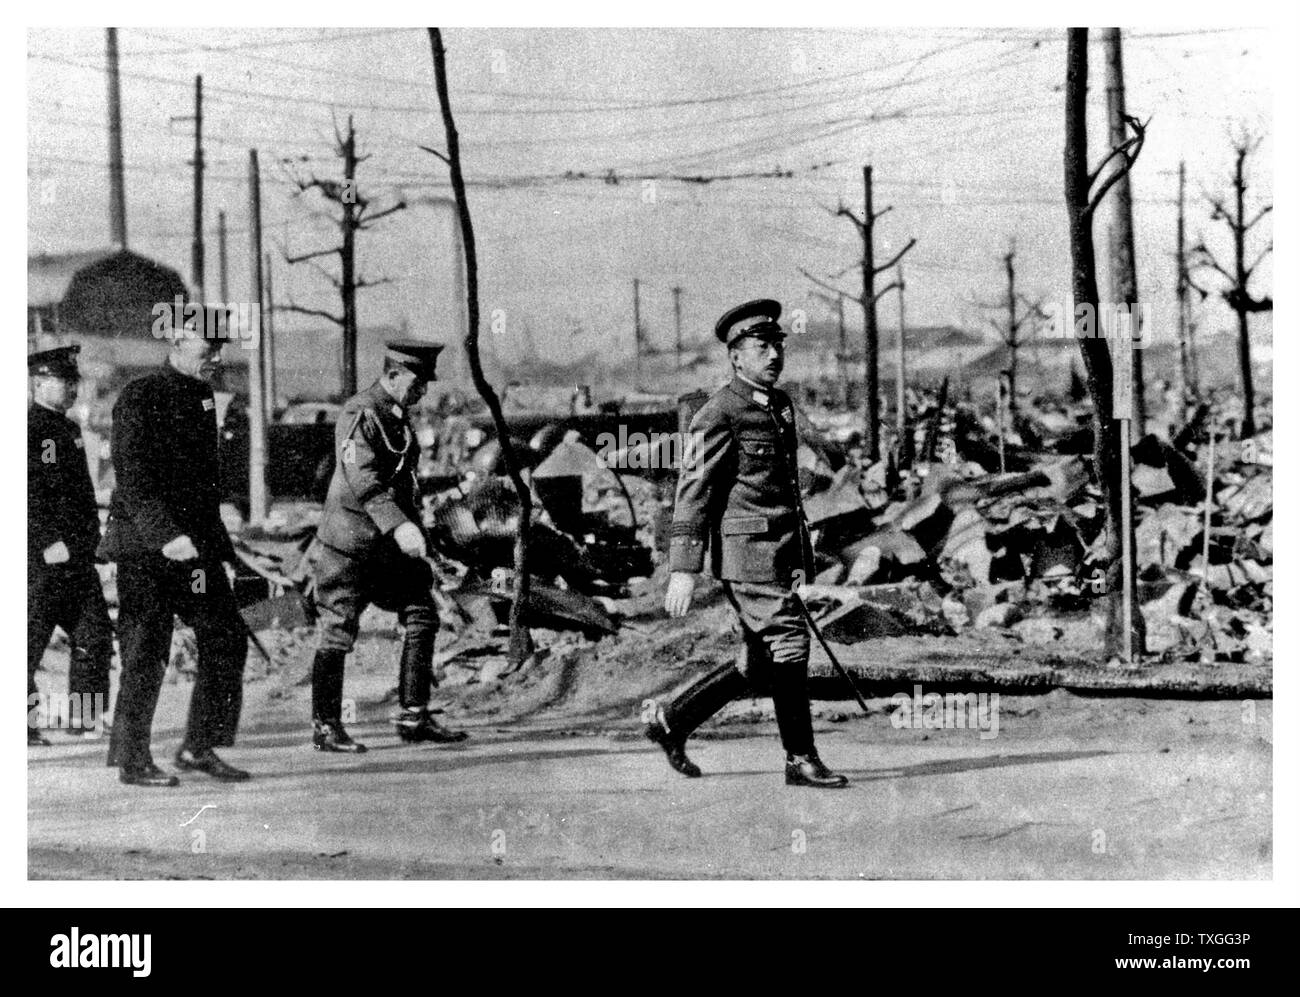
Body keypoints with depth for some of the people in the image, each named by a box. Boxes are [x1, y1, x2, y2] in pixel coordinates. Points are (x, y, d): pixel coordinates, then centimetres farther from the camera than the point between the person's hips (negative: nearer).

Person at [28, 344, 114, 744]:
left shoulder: (70, 430, 17)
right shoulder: (28, 429, -10)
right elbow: (24, 495, -18)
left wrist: (91, 538, 18)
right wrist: (49, 542, -22)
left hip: (78, 554, 9)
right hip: (41, 558, -9)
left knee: (95, 634, 8)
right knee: (31, 635, -5)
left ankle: (86, 717, 17)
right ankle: (23, 720, 1)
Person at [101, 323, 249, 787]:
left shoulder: (202, 396, 14)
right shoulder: (139, 397, -11)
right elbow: (131, 478, -19)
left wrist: (216, 540, 20)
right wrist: (165, 535, -28)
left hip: (197, 543, 8)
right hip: (146, 545, -8)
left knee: (227, 639, 4)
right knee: (146, 653, -3)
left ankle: (199, 748, 13)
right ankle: (133, 761, 7)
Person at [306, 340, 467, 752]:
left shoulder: (399, 416, 14)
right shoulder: (360, 415, -16)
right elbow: (362, 479, -29)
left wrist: (414, 527, 24)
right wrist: (399, 526, -38)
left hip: (389, 545, 9)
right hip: (349, 543, -9)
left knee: (422, 617, 3)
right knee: (338, 632, -2)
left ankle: (414, 717, 9)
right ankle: (325, 727, 6)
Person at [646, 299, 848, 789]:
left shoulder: (781, 405, 16)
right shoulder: (719, 414, -10)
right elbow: (693, 492, -13)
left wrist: (800, 554, 24)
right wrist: (683, 570, -18)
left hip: (781, 546, 9)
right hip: (745, 548, -9)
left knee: (761, 663, 10)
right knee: (788, 643, -9)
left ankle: (671, 719, 22)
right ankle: (801, 760, 0)